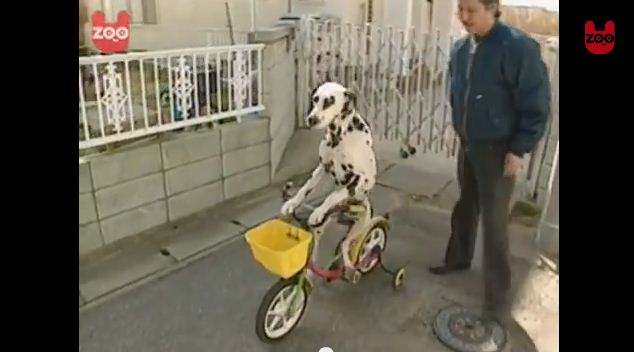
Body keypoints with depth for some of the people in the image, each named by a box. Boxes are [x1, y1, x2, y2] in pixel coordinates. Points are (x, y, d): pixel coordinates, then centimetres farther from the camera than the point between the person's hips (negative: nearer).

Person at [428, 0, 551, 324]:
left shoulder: (518, 47, -18)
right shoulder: (460, 49, 3)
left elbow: (537, 104, -16)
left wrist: (519, 149, -16)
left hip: (498, 150, -6)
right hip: (467, 145, 6)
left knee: (494, 221, -2)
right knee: (465, 207, 20)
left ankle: (497, 294, 11)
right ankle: (458, 258, 40)